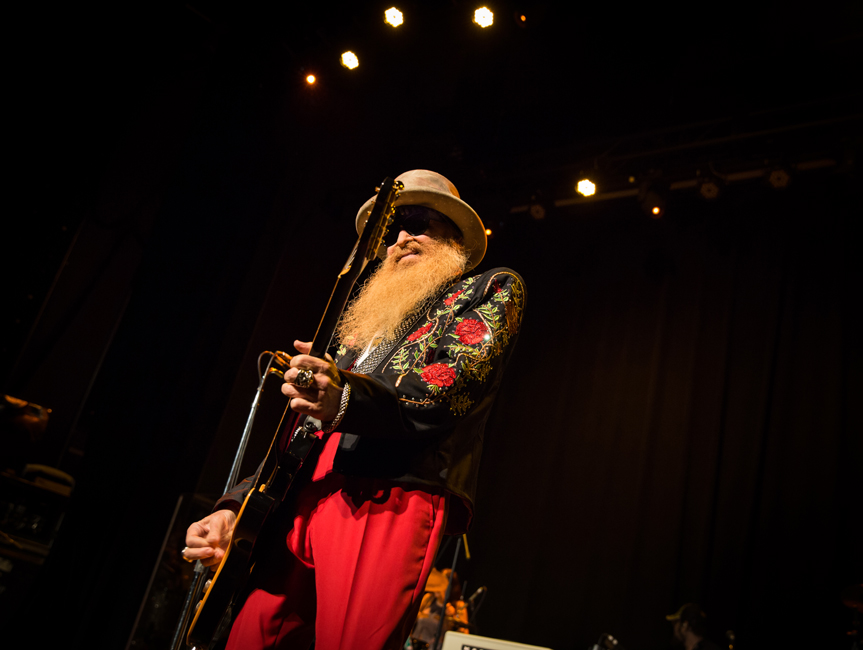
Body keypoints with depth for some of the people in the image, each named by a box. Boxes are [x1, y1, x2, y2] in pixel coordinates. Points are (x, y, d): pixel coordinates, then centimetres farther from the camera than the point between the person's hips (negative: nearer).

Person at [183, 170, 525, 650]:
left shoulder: (493, 289, 13)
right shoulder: (368, 319, 30)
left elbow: (453, 382, -8)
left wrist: (347, 400, -25)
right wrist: (235, 509, 14)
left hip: (391, 502, -6)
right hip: (306, 504, 6)